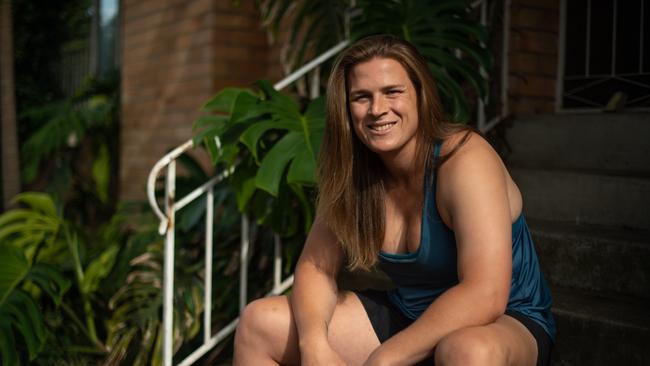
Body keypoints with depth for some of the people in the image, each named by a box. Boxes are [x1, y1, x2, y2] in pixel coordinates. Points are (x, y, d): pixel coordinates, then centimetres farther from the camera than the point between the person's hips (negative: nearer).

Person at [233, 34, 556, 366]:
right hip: (403, 316, 6)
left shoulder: (465, 157, -23)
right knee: (258, 322, -2)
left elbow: (485, 295, -32)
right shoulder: (354, 174, -4)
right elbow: (316, 266, -3)